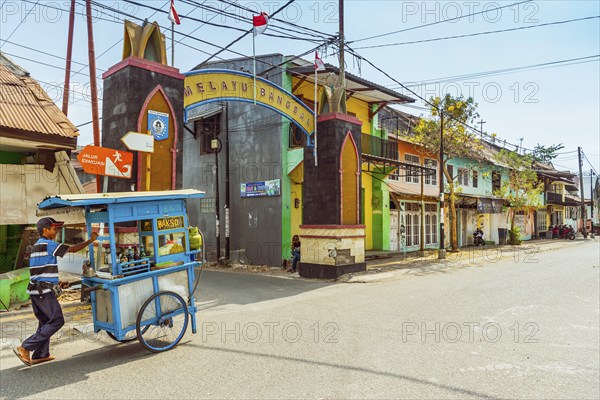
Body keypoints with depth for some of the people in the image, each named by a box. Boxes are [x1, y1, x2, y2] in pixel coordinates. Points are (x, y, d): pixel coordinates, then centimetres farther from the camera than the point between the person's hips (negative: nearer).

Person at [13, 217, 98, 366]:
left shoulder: (38, 245, 19)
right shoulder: (48, 244, -12)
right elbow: (72, 249, -13)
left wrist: (58, 283, 20)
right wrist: (90, 240, -4)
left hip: (36, 290, 10)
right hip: (44, 291, -10)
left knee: (45, 322, 16)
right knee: (57, 320, -7)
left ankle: (40, 355, 23)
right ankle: (24, 348, -5)